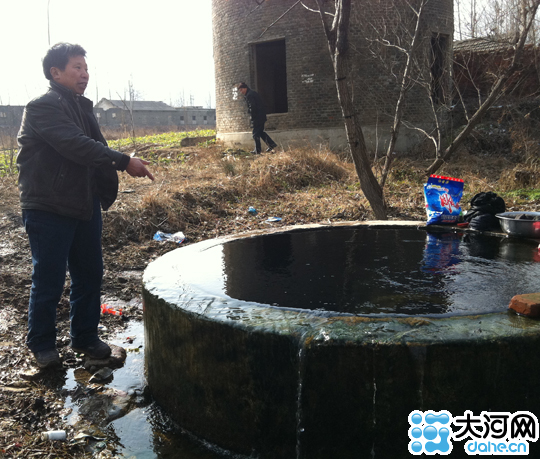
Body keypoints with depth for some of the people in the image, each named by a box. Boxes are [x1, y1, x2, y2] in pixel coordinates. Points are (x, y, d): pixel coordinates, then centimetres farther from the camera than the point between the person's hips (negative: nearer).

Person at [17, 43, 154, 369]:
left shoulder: (83, 107, 15)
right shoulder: (43, 107, -13)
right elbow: (75, 146, -26)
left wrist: (106, 192, 4)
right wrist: (124, 162, -29)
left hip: (85, 205, 8)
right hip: (49, 209, -8)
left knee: (90, 275, 13)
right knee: (49, 281, 2)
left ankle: (85, 336, 30)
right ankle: (42, 343, 22)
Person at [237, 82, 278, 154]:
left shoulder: (249, 95, -13)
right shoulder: (253, 93, 18)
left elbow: (252, 107, -21)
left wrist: (252, 118, -15)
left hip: (257, 117, -10)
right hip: (262, 116, 10)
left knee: (256, 133, -3)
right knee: (260, 132, 19)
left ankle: (258, 150, 1)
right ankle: (271, 144, 18)